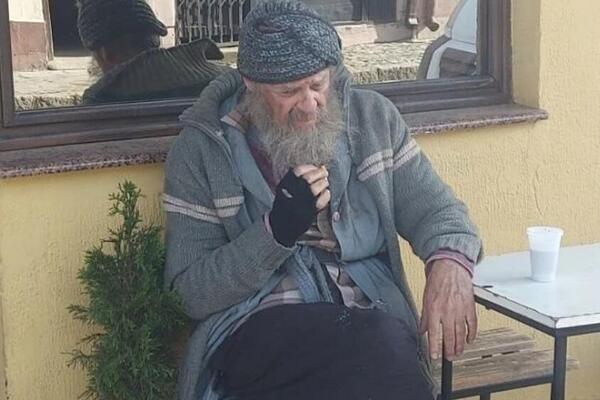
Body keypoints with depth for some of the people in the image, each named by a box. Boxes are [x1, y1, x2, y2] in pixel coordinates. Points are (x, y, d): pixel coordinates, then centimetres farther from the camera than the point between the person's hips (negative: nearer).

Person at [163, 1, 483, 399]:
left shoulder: (373, 116, 11)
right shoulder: (201, 149, 2)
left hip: (371, 320, 4)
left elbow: (434, 208, 13)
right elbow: (194, 292, 0)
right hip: (261, 330, -3)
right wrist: (278, 230, -16)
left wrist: (450, 262, -13)